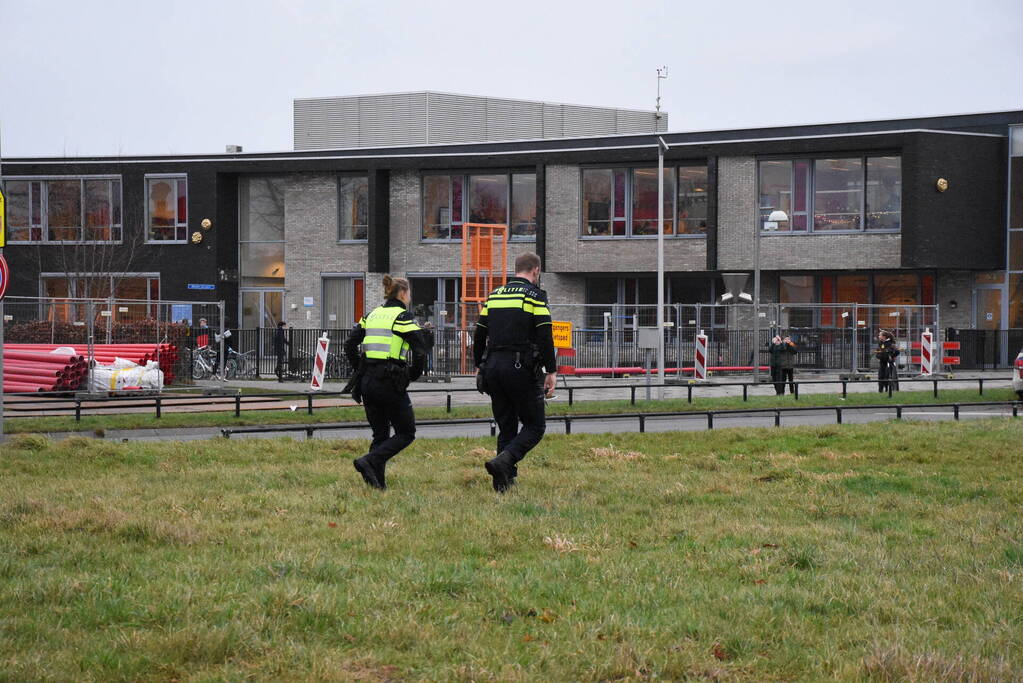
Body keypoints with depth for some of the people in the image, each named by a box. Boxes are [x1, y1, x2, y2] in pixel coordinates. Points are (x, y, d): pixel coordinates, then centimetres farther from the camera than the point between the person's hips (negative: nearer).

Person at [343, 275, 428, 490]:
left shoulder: (372, 315, 13)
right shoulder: (403, 317, -6)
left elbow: (349, 345, 11)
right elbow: (420, 350, -14)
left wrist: (360, 370, 16)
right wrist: (413, 375, 2)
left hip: (367, 381, 7)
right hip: (391, 382, -7)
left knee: (380, 434, 16)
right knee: (406, 433, 5)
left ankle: (377, 481, 8)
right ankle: (370, 461, -13)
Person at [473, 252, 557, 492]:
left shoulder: (494, 295, 14)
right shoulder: (535, 296, -4)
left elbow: (479, 335, 15)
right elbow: (545, 337, -12)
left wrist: (480, 367, 24)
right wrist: (551, 371, -8)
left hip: (492, 367, 6)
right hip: (521, 369, -6)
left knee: (506, 427, 13)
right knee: (534, 426, 1)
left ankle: (506, 479, 7)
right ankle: (503, 462, -20)